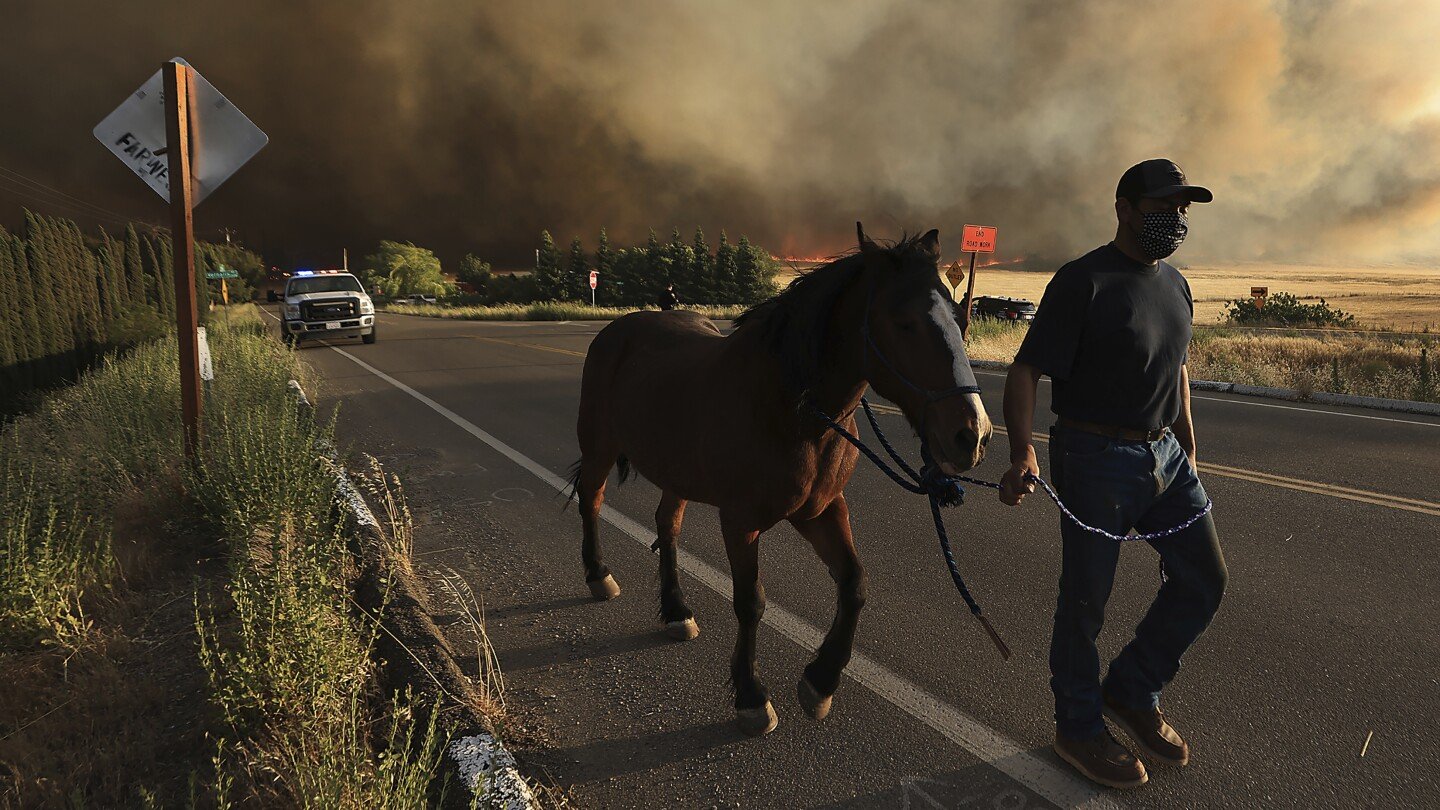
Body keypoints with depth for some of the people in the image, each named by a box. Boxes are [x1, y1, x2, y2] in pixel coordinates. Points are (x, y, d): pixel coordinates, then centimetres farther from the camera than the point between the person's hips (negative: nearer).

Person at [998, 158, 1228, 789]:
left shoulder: (1175, 284, 11)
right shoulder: (1082, 282, -14)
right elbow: (1026, 370, -20)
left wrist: (1188, 447, 20)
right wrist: (1022, 453, -33)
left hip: (1164, 454, 8)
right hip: (1096, 459, -8)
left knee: (1204, 581, 10)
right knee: (1086, 598, 4)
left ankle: (1132, 692, 29)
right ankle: (1079, 727, 24)